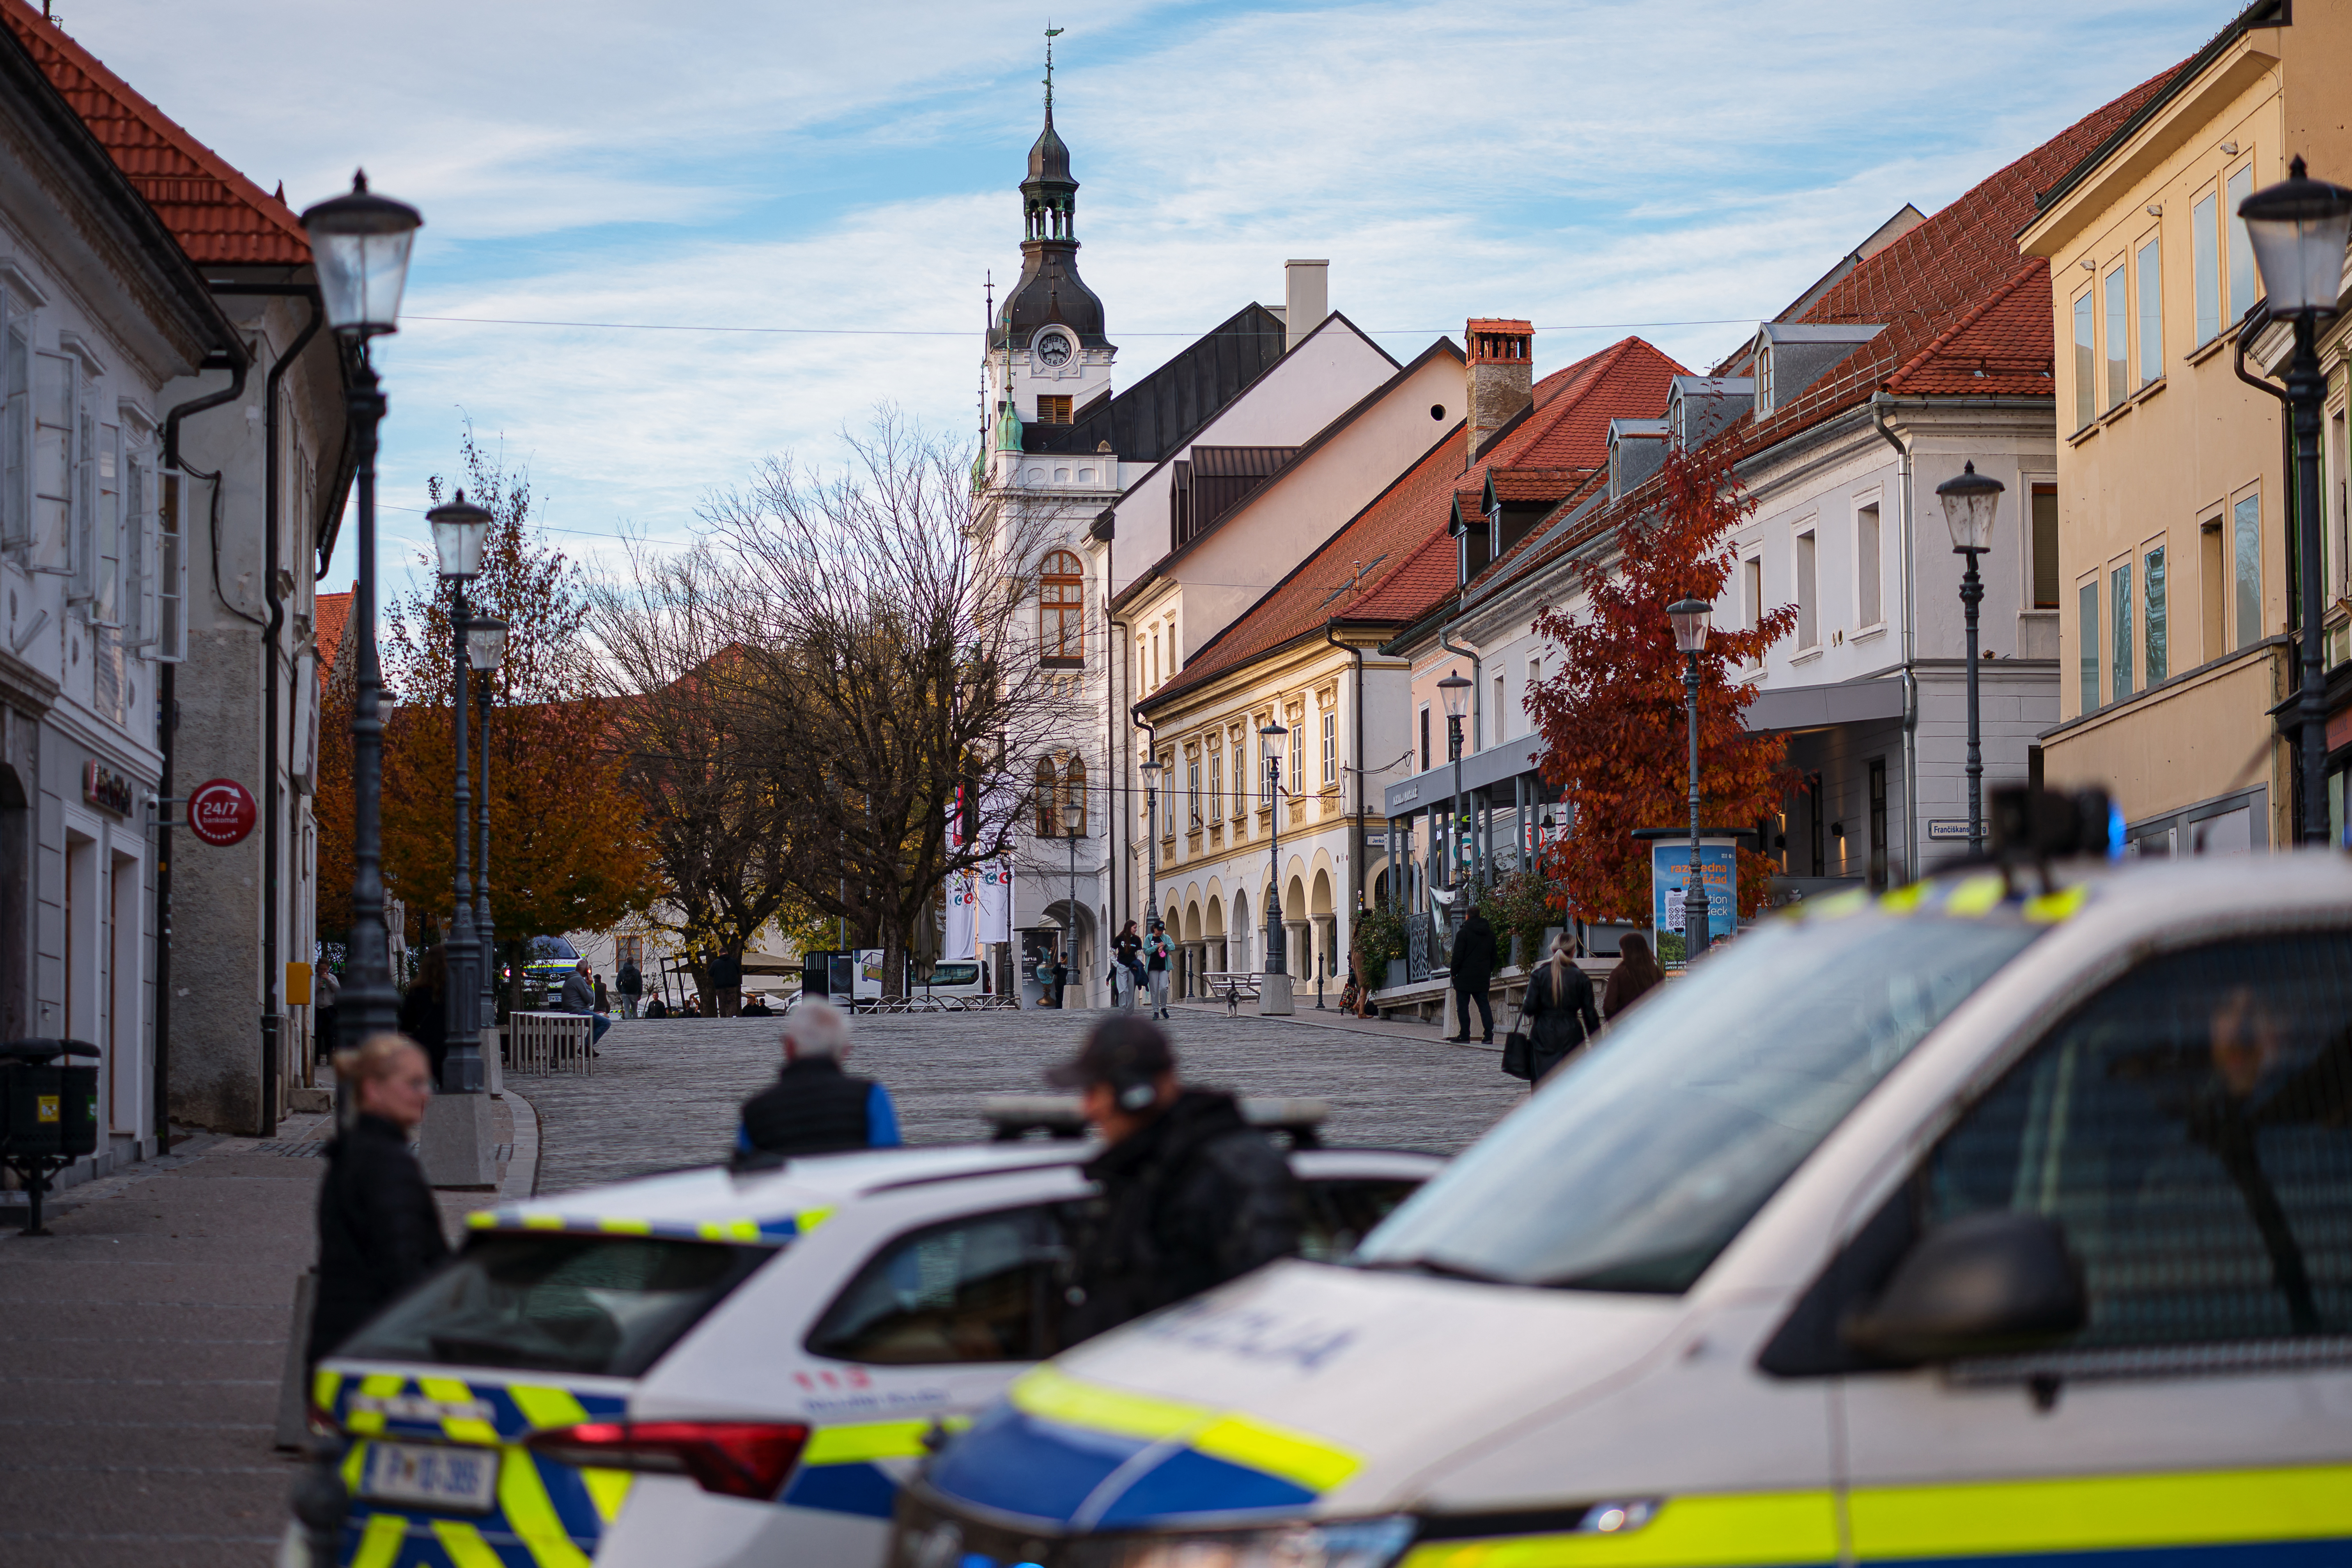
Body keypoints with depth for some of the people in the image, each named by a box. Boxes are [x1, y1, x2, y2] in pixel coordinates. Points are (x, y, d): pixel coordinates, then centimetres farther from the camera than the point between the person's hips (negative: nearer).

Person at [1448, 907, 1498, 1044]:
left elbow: (1458, 956, -11)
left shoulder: (1463, 933, -9)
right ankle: (1489, 1034, -1)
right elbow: (1494, 956, 16)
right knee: (1484, 1005, 8)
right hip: (1483, 977, 5)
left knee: (1462, 1006, 1)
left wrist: (1454, 973, -1)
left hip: (1465, 976, -5)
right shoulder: (1490, 934, 10)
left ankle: (1465, 1035, 0)